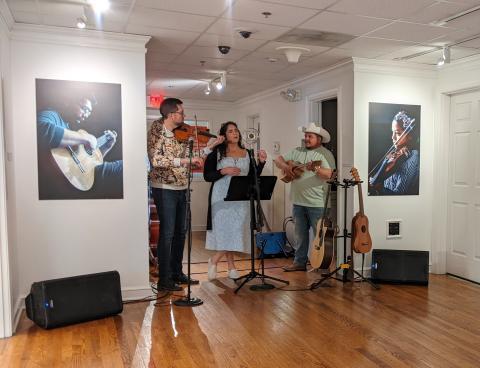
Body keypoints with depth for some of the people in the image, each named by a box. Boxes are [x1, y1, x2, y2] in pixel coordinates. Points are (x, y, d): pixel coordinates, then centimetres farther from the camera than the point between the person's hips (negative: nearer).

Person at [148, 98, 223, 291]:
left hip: (180, 189, 8)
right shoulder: (157, 132, -12)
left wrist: (210, 147, 6)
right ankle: (164, 280, 7)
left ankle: (177, 273, 28)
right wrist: (183, 160, -29)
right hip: (164, 189, -7)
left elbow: (190, 157, 13)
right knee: (167, 233, -4)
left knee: (180, 232, 14)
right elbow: (155, 160, -25)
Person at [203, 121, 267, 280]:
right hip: (222, 198, -4)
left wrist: (261, 162, -3)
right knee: (226, 230, -7)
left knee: (236, 230, 5)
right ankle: (214, 260, 13)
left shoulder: (247, 153, 11)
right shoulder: (216, 153, 0)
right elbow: (207, 176, -4)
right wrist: (223, 171, -17)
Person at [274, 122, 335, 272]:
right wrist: (285, 166, -6)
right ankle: (300, 262, 25)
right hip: (298, 201, 6)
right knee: (300, 233, 14)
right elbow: (278, 160, 14)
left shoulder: (325, 154, -4)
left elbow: (328, 174, -17)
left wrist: (315, 169, -34)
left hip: (316, 203, -6)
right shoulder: (297, 151, 13)